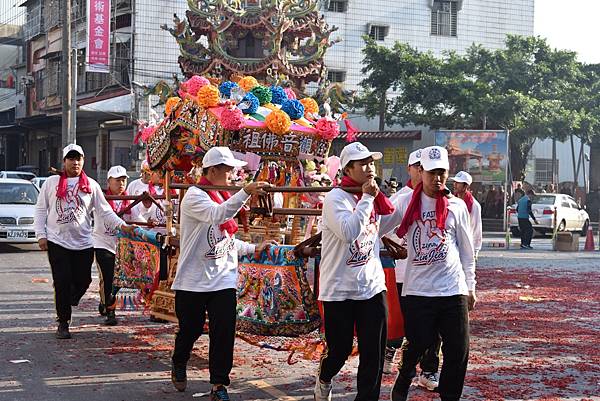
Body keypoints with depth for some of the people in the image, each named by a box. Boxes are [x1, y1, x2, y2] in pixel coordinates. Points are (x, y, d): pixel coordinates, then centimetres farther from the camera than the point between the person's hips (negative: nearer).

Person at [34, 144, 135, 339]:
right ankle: (63, 323, 9)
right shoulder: (52, 182, 5)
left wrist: (122, 225, -10)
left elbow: (104, 211, 3)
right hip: (57, 241, -2)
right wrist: (41, 234, -2)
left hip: (83, 242, 2)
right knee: (62, 283, -3)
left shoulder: (91, 185, 7)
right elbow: (41, 210, 8)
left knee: (83, 281, 5)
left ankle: (66, 306, 33)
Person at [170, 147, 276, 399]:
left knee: (224, 332, -3)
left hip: (223, 279, 6)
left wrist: (253, 248, 17)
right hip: (193, 280, -6)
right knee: (190, 329, 10)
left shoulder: (222, 197, 14)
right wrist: (246, 192, -43)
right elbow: (217, 215, -33)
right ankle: (178, 366, 38)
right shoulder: (195, 195, -11)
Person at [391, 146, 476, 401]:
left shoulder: (457, 206, 7)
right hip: (416, 290, -1)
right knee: (417, 346, 4)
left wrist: (470, 287, 11)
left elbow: (467, 251, 12)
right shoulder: (406, 202, 4)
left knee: (458, 349, 0)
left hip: (454, 290, 2)